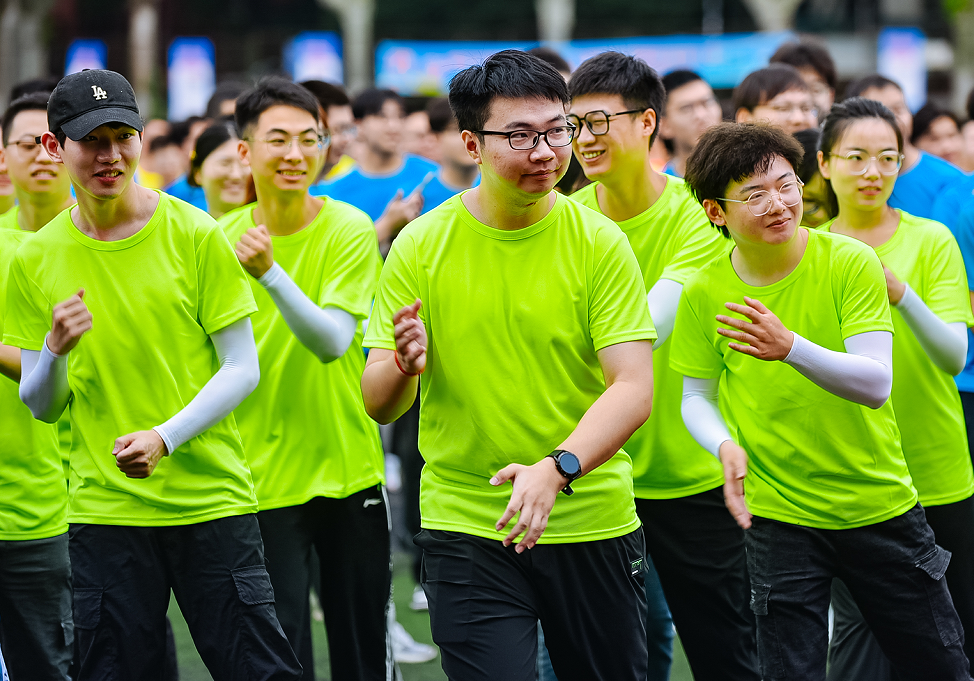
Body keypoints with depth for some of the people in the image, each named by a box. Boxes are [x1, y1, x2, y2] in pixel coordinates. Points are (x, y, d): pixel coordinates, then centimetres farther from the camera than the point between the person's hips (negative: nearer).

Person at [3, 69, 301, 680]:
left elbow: (242, 369, -3)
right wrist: (55, 348, -13)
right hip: (103, 510, 2)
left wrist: (164, 437, -17)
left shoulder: (196, 236, -3)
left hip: (213, 499, -2)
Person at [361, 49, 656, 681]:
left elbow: (635, 386, -13)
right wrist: (404, 365, -25)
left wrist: (557, 468, -29)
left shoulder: (600, 242, -5)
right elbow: (377, 403, -1)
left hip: (593, 520, 1)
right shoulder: (421, 245, -2)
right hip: (465, 528, -1)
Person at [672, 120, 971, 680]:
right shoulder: (705, 294, -7)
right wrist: (725, 444, -17)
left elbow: (876, 385, -19)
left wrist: (792, 348, -35)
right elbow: (697, 398, 5)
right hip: (778, 514, 0)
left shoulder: (850, 262, -12)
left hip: (881, 503, 0)